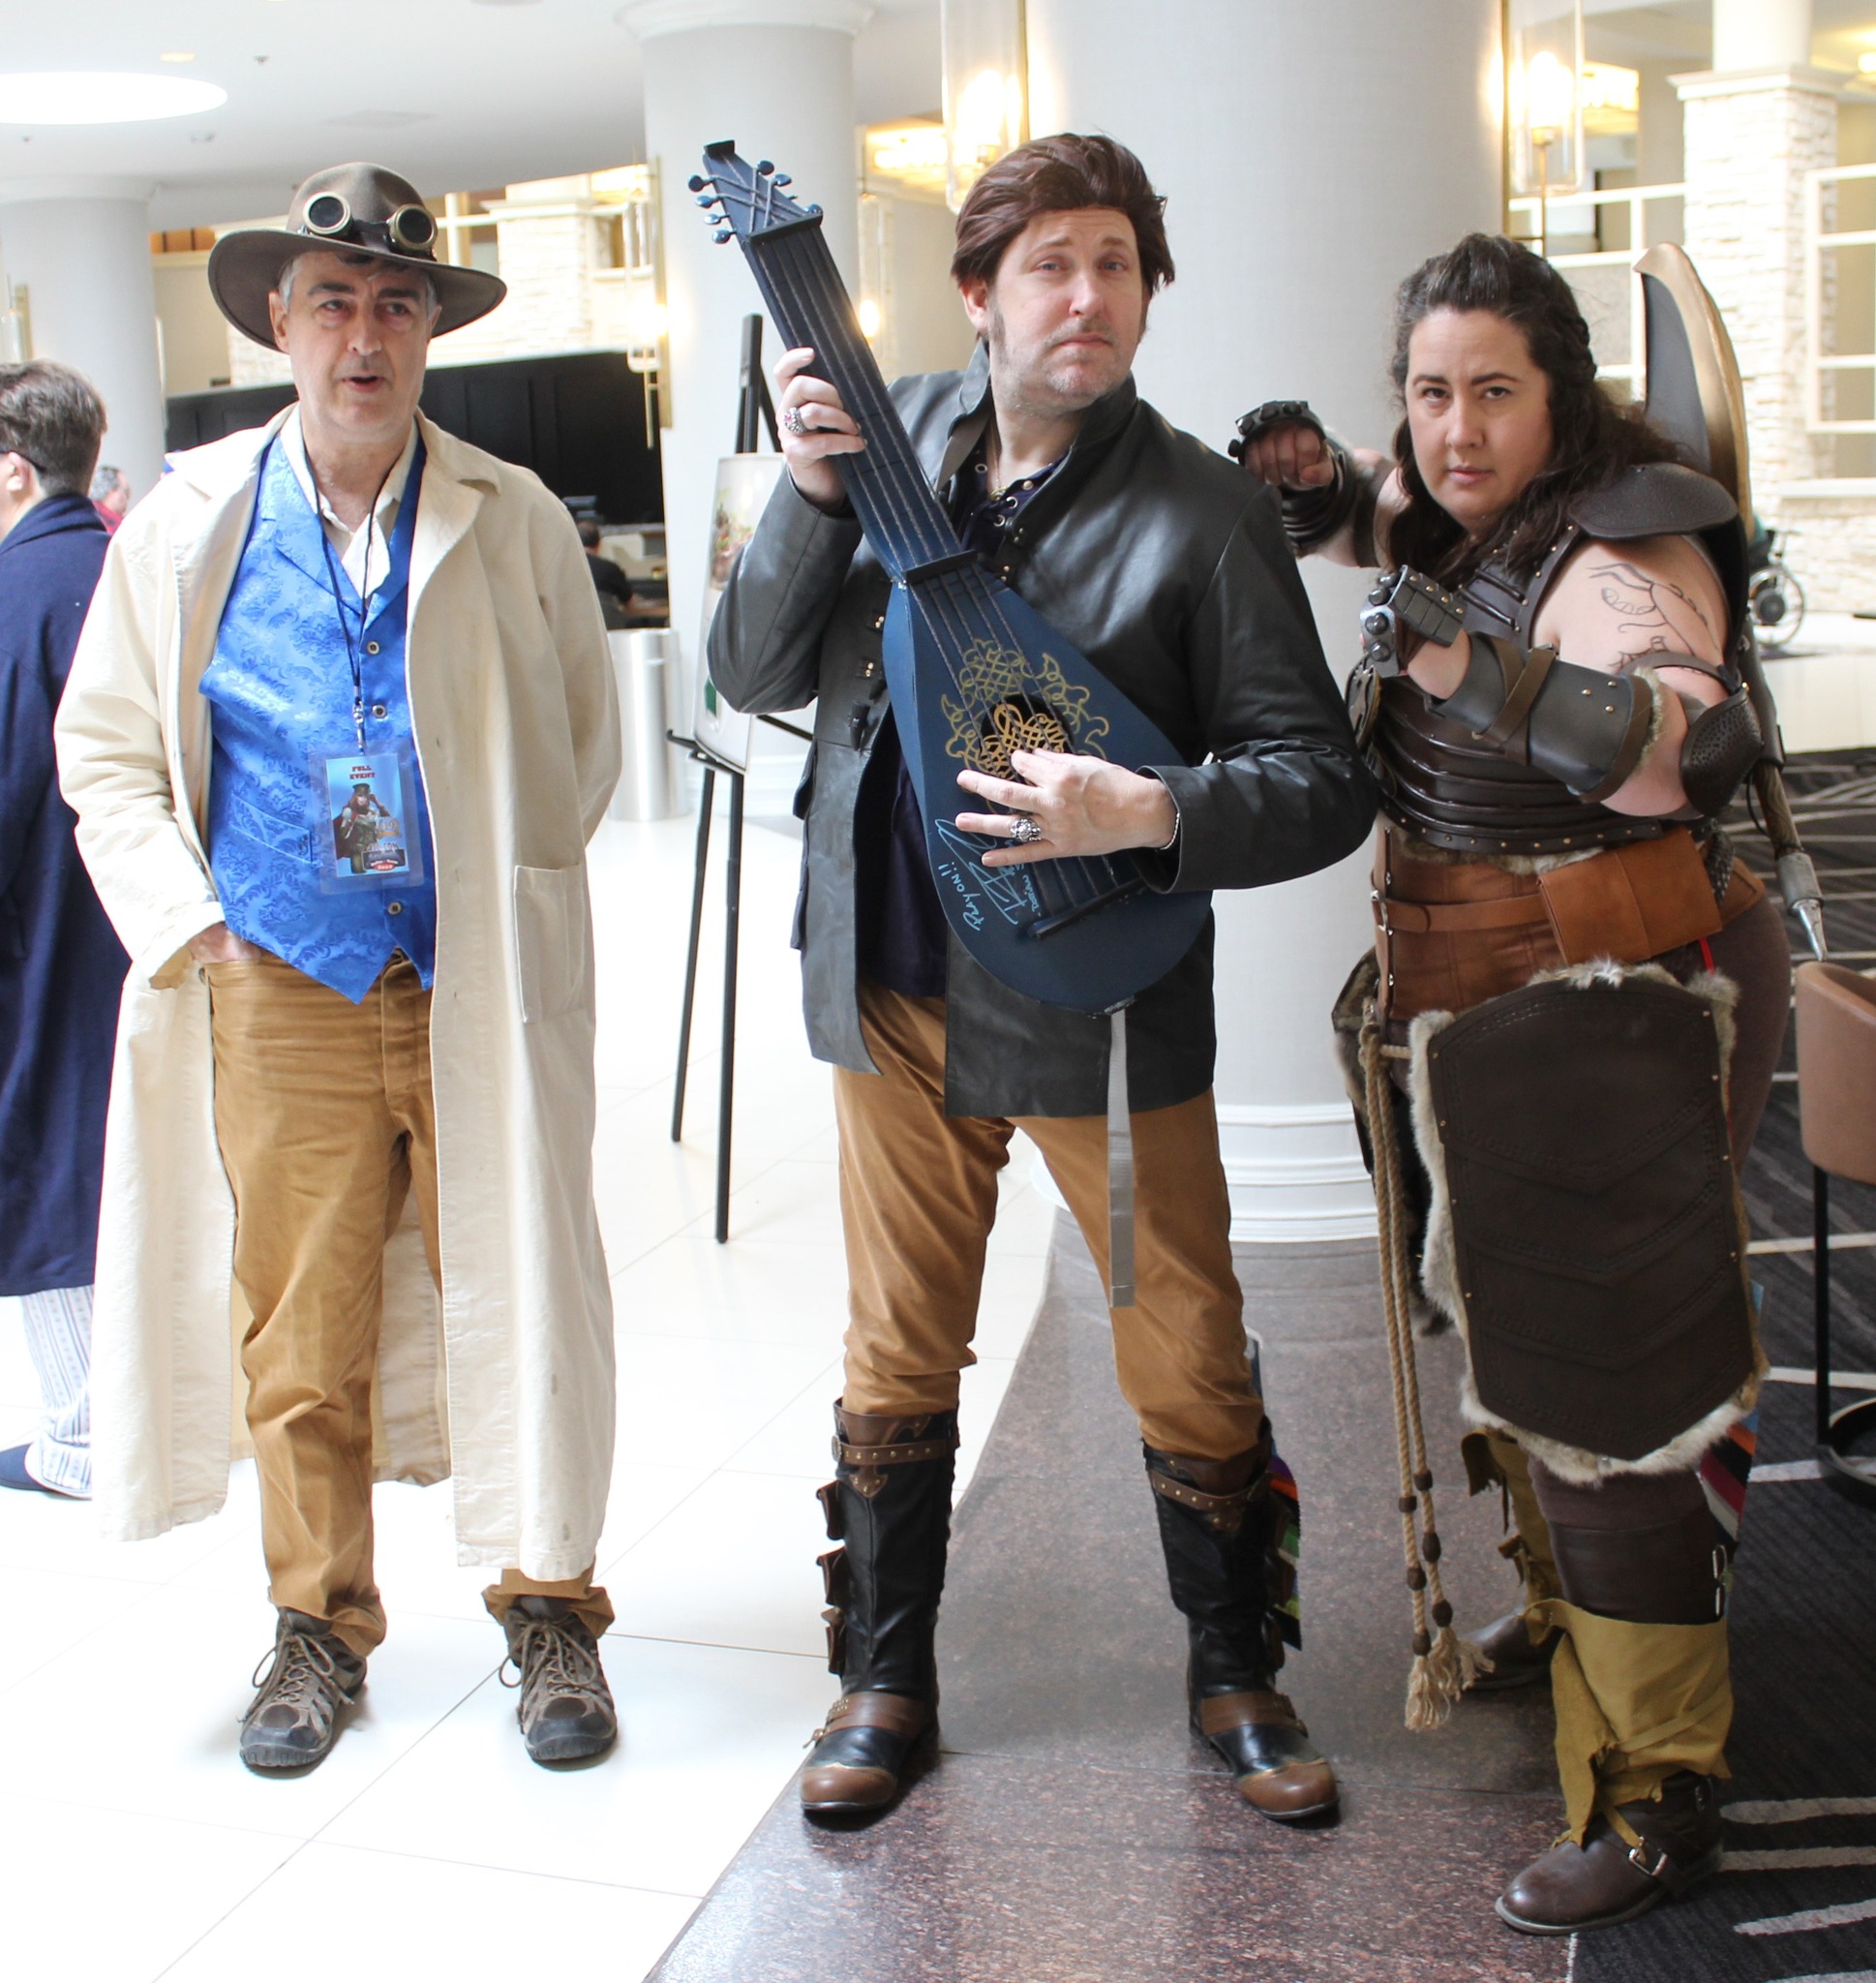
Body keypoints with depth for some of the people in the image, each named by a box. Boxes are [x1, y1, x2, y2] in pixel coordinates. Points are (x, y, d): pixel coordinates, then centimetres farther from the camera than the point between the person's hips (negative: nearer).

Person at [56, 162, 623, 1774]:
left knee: (513, 1302, 4)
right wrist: (189, 928, 0)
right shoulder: (186, 522, 7)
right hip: (280, 992, 1)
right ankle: (320, 1626, 25)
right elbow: (107, 747, 11)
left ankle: (549, 1608, 22)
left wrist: (506, 903, 3)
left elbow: (584, 746, 11)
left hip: (485, 991, 0)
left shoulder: (516, 521, 5)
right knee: (300, 1327, 7)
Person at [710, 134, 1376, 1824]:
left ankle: (1237, 1676, 32)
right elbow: (754, 675, -1)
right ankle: (887, 1682, 32)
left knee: (1190, 1365, 8)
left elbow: (1327, 783, -11)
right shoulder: (893, 433, 2)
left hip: (1101, 1001, -3)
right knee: (899, 1353, 14)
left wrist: (1146, 815, -28)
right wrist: (813, 492, -15)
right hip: (892, 983, 3)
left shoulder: (1201, 511, -9)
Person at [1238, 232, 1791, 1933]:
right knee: (1505, 1333, 22)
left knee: (1588, 1381, -7)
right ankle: (1569, 1610, 46)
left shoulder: (1619, 547, -18)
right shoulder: (1458, 512, 7)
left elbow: (1693, 746, -35)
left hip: (1605, 1019, -9)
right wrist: (1322, 482, 8)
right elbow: (1374, 524, 31)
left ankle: (1659, 1800, 7)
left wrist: (1489, 672, -44)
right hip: (1477, 1008, 9)